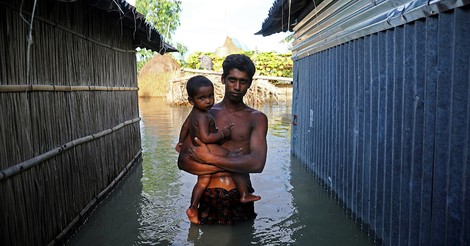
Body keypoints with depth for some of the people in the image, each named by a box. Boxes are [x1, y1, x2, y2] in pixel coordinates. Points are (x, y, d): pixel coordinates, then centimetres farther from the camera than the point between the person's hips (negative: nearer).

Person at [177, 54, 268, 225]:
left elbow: (257, 163, -15)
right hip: (209, 198, 0)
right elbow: (183, 161, -5)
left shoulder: (257, 118, 0)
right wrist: (230, 166, -14)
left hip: (241, 198, 0)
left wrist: (209, 158, -14)